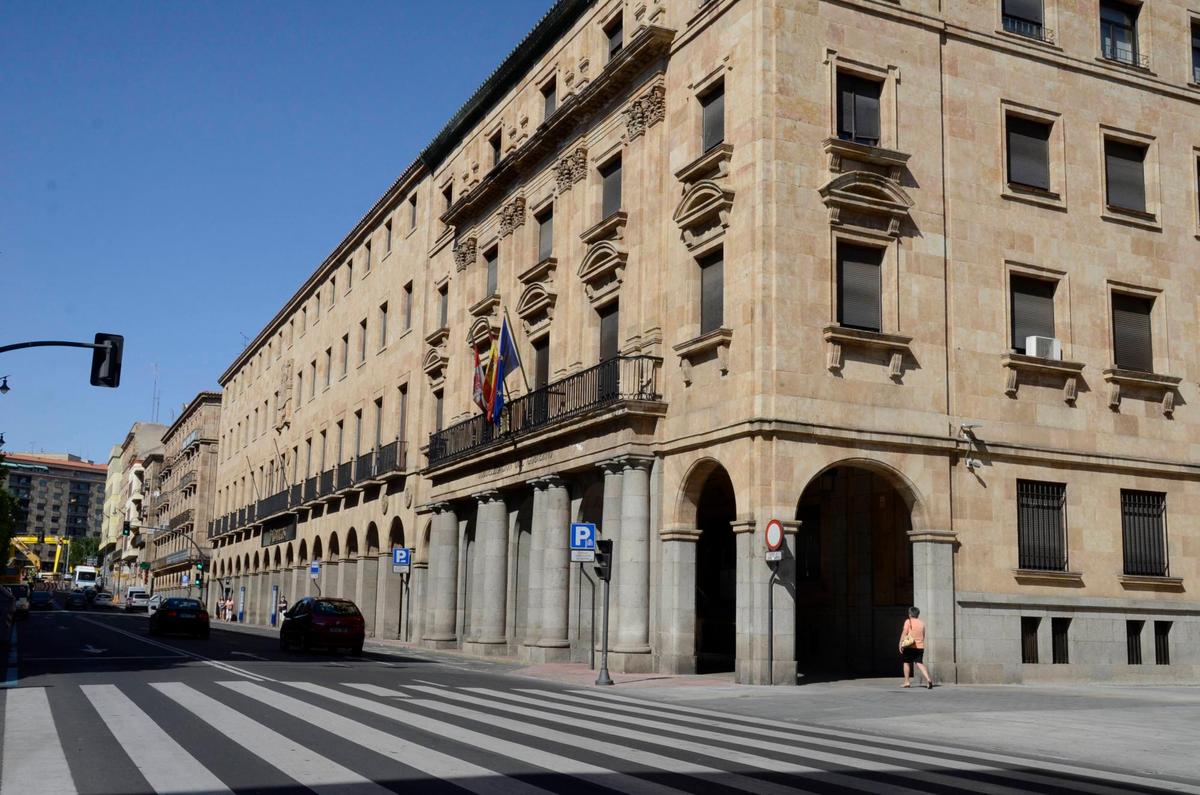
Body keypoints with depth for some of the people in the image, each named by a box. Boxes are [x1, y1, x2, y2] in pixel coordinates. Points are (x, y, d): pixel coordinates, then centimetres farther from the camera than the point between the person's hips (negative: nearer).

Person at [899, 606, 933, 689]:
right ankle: (928, 679, -21)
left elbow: (904, 633, -11)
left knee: (907, 663, 11)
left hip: (910, 646, -4)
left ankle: (906, 682, 13)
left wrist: (900, 644, -9)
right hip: (920, 647, 4)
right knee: (919, 663, 0)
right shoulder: (922, 623, 13)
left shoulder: (908, 621, -3)